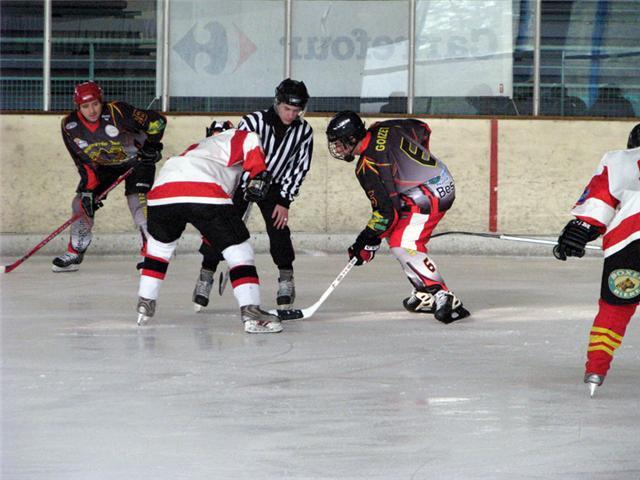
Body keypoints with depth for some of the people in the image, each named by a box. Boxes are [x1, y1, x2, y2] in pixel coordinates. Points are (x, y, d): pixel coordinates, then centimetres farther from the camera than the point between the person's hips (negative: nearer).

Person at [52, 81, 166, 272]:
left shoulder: (117, 112, -31)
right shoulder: (69, 126, -17)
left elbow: (157, 121, -21)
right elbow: (83, 161, -9)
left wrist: (152, 145, -23)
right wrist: (88, 186, -17)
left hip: (136, 158, -5)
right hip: (104, 165, 5)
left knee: (137, 199, -23)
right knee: (82, 202, -2)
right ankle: (74, 253, 14)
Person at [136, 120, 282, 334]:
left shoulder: (195, 149, 44)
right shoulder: (232, 138, 29)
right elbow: (250, 141, 4)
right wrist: (258, 175, 5)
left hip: (162, 189, 6)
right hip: (205, 195, -6)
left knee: (160, 243, 33)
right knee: (238, 248, 2)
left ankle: (145, 302, 32)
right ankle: (251, 312, -10)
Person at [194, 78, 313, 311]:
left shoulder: (304, 131, -16)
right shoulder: (253, 122, -26)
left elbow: (299, 168, -9)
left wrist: (285, 201, -11)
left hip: (274, 185, 2)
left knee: (278, 227, -12)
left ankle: (286, 279, 2)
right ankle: (205, 278, -2)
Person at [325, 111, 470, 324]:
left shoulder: (368, 167, -18)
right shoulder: (382, 129, 6)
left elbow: (386, 210, -20)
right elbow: (422, 130, 21)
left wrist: (367, 241, -11)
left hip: (430, 194, -11)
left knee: (402, 244, -17)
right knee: (396, 233, 19)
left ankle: (446, 300, -24)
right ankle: (426, 296, 20)